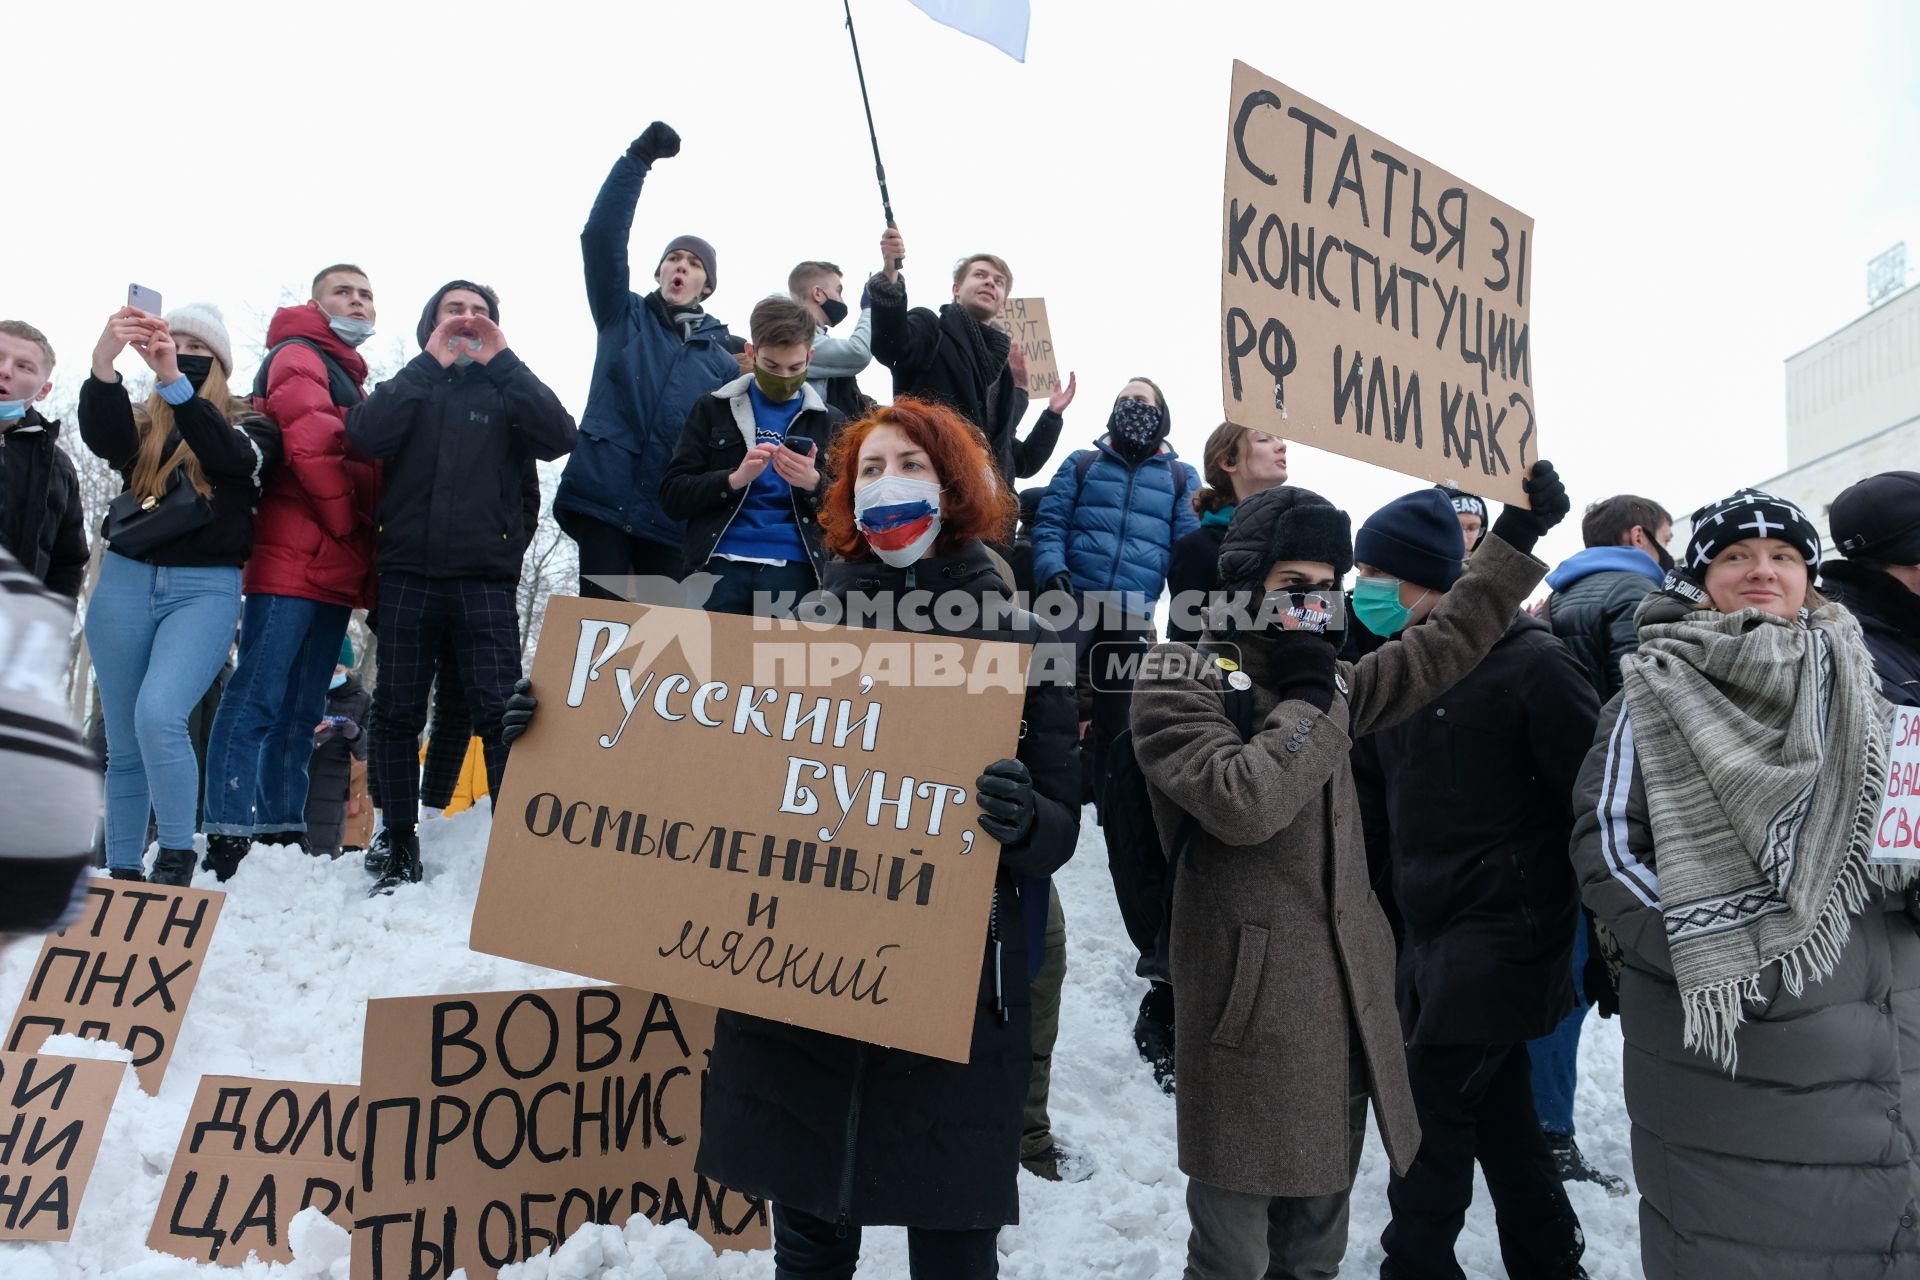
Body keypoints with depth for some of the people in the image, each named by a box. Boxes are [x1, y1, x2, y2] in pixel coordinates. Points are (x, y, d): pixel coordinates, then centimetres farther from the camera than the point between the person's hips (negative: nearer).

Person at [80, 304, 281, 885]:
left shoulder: (249, 423, 8)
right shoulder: (141, 424, 15)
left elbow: (230, 455, -17)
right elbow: (105, 440, -9)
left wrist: (174, 380, -31)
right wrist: (103, 366, -29)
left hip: (206, 587, -4)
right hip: (125, 581, 4)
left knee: (158, 715, -24)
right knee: (122, 743, 6)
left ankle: (176, 861, -11)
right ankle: (122, 876, 16)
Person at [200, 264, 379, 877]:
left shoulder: (354, 383, 28)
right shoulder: (299, 357, 1)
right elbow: (310, 444, -16)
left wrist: (364, 562, 11)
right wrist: (352, 524, -10)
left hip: (335, 570, 9)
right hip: (293, 561, -9)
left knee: (300, 712, 8)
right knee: (257, 701, -10)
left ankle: (283, 834, 12)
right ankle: (228, 841, -11)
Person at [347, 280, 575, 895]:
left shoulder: (504, 393, 14)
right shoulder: (407, 387, 15)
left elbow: (558, 437, -6)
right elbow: (365, 434, -6)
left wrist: (502, 359, -5)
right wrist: (430, 362, -4)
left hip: (486, 581, -1)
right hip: (407, 575, 2)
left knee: (502, 714, -8)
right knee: (397, 714, 5)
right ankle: (400, 849, 16)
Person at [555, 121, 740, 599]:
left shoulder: (723, 355, 13)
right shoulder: (625, 317, 11)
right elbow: (602, 236, -2)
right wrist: (639, 157, -10)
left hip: (674, 515, 1)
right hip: (603, 497, -1)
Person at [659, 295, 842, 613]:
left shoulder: (830, 422, 13)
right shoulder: (713, 408, 11)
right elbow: (672, 495, 4)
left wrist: (814, 483, -12)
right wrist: (735, 478, -13)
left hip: (793, 569, 0)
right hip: (720, 564, 0)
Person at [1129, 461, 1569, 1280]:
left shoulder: (1327, 680, 15)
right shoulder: (1178, 683, -8)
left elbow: (1439, 649, 21)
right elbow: (1240, 800, -24)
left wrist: (1516, 535, 18)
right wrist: (1307, 704, -11)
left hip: (1344, 999, 7)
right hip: (1250, 1004, -7)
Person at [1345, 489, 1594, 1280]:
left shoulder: (1529, 663, -14)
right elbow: (1371, 800, 15)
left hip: (1505, 930, -7)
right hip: (1432, 928, 7)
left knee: (1432, 1105, -4)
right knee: (1496, 1108, 17)